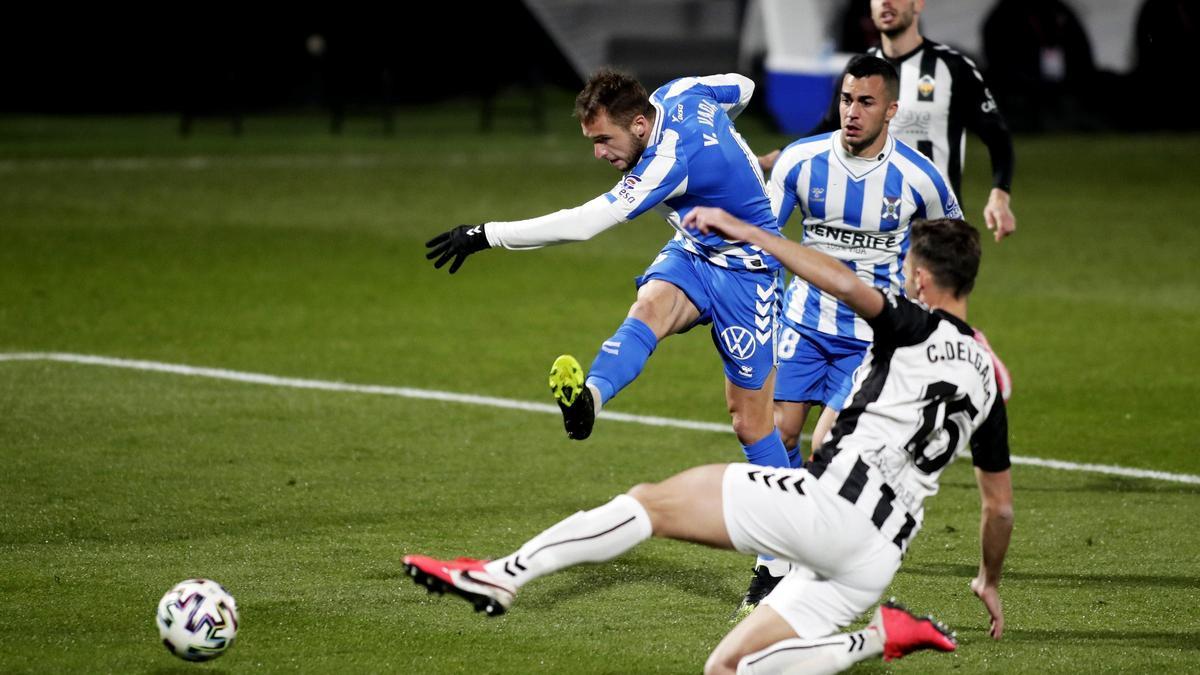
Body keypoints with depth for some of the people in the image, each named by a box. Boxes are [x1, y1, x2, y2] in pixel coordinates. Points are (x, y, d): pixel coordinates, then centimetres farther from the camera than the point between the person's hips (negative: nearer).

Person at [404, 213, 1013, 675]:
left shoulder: (916, 328, 2)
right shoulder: (985, 379, 23)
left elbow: (846, 285, -21)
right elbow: (1000, 505, 31)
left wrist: (746, 232, -17)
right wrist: (990, 582, 48)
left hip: (828, 503, -7)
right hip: (879, 556, 7)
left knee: (650, 501, 0)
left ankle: (504, 575, -11)